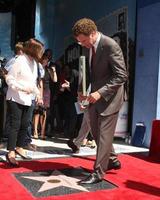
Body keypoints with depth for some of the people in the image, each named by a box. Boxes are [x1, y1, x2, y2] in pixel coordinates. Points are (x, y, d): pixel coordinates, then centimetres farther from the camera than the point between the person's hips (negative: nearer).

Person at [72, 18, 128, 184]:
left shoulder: (110, 46, -20)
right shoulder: (89, 46, 2)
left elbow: (122, 75, -21)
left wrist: (100, 93, -28)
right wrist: (82, 89, -1)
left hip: (109, 96, -8)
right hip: (95, 95, 8)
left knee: (104, 133, -3)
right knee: (96, 132, 16)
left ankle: (98, 172, 8)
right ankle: (111, 160, 36)